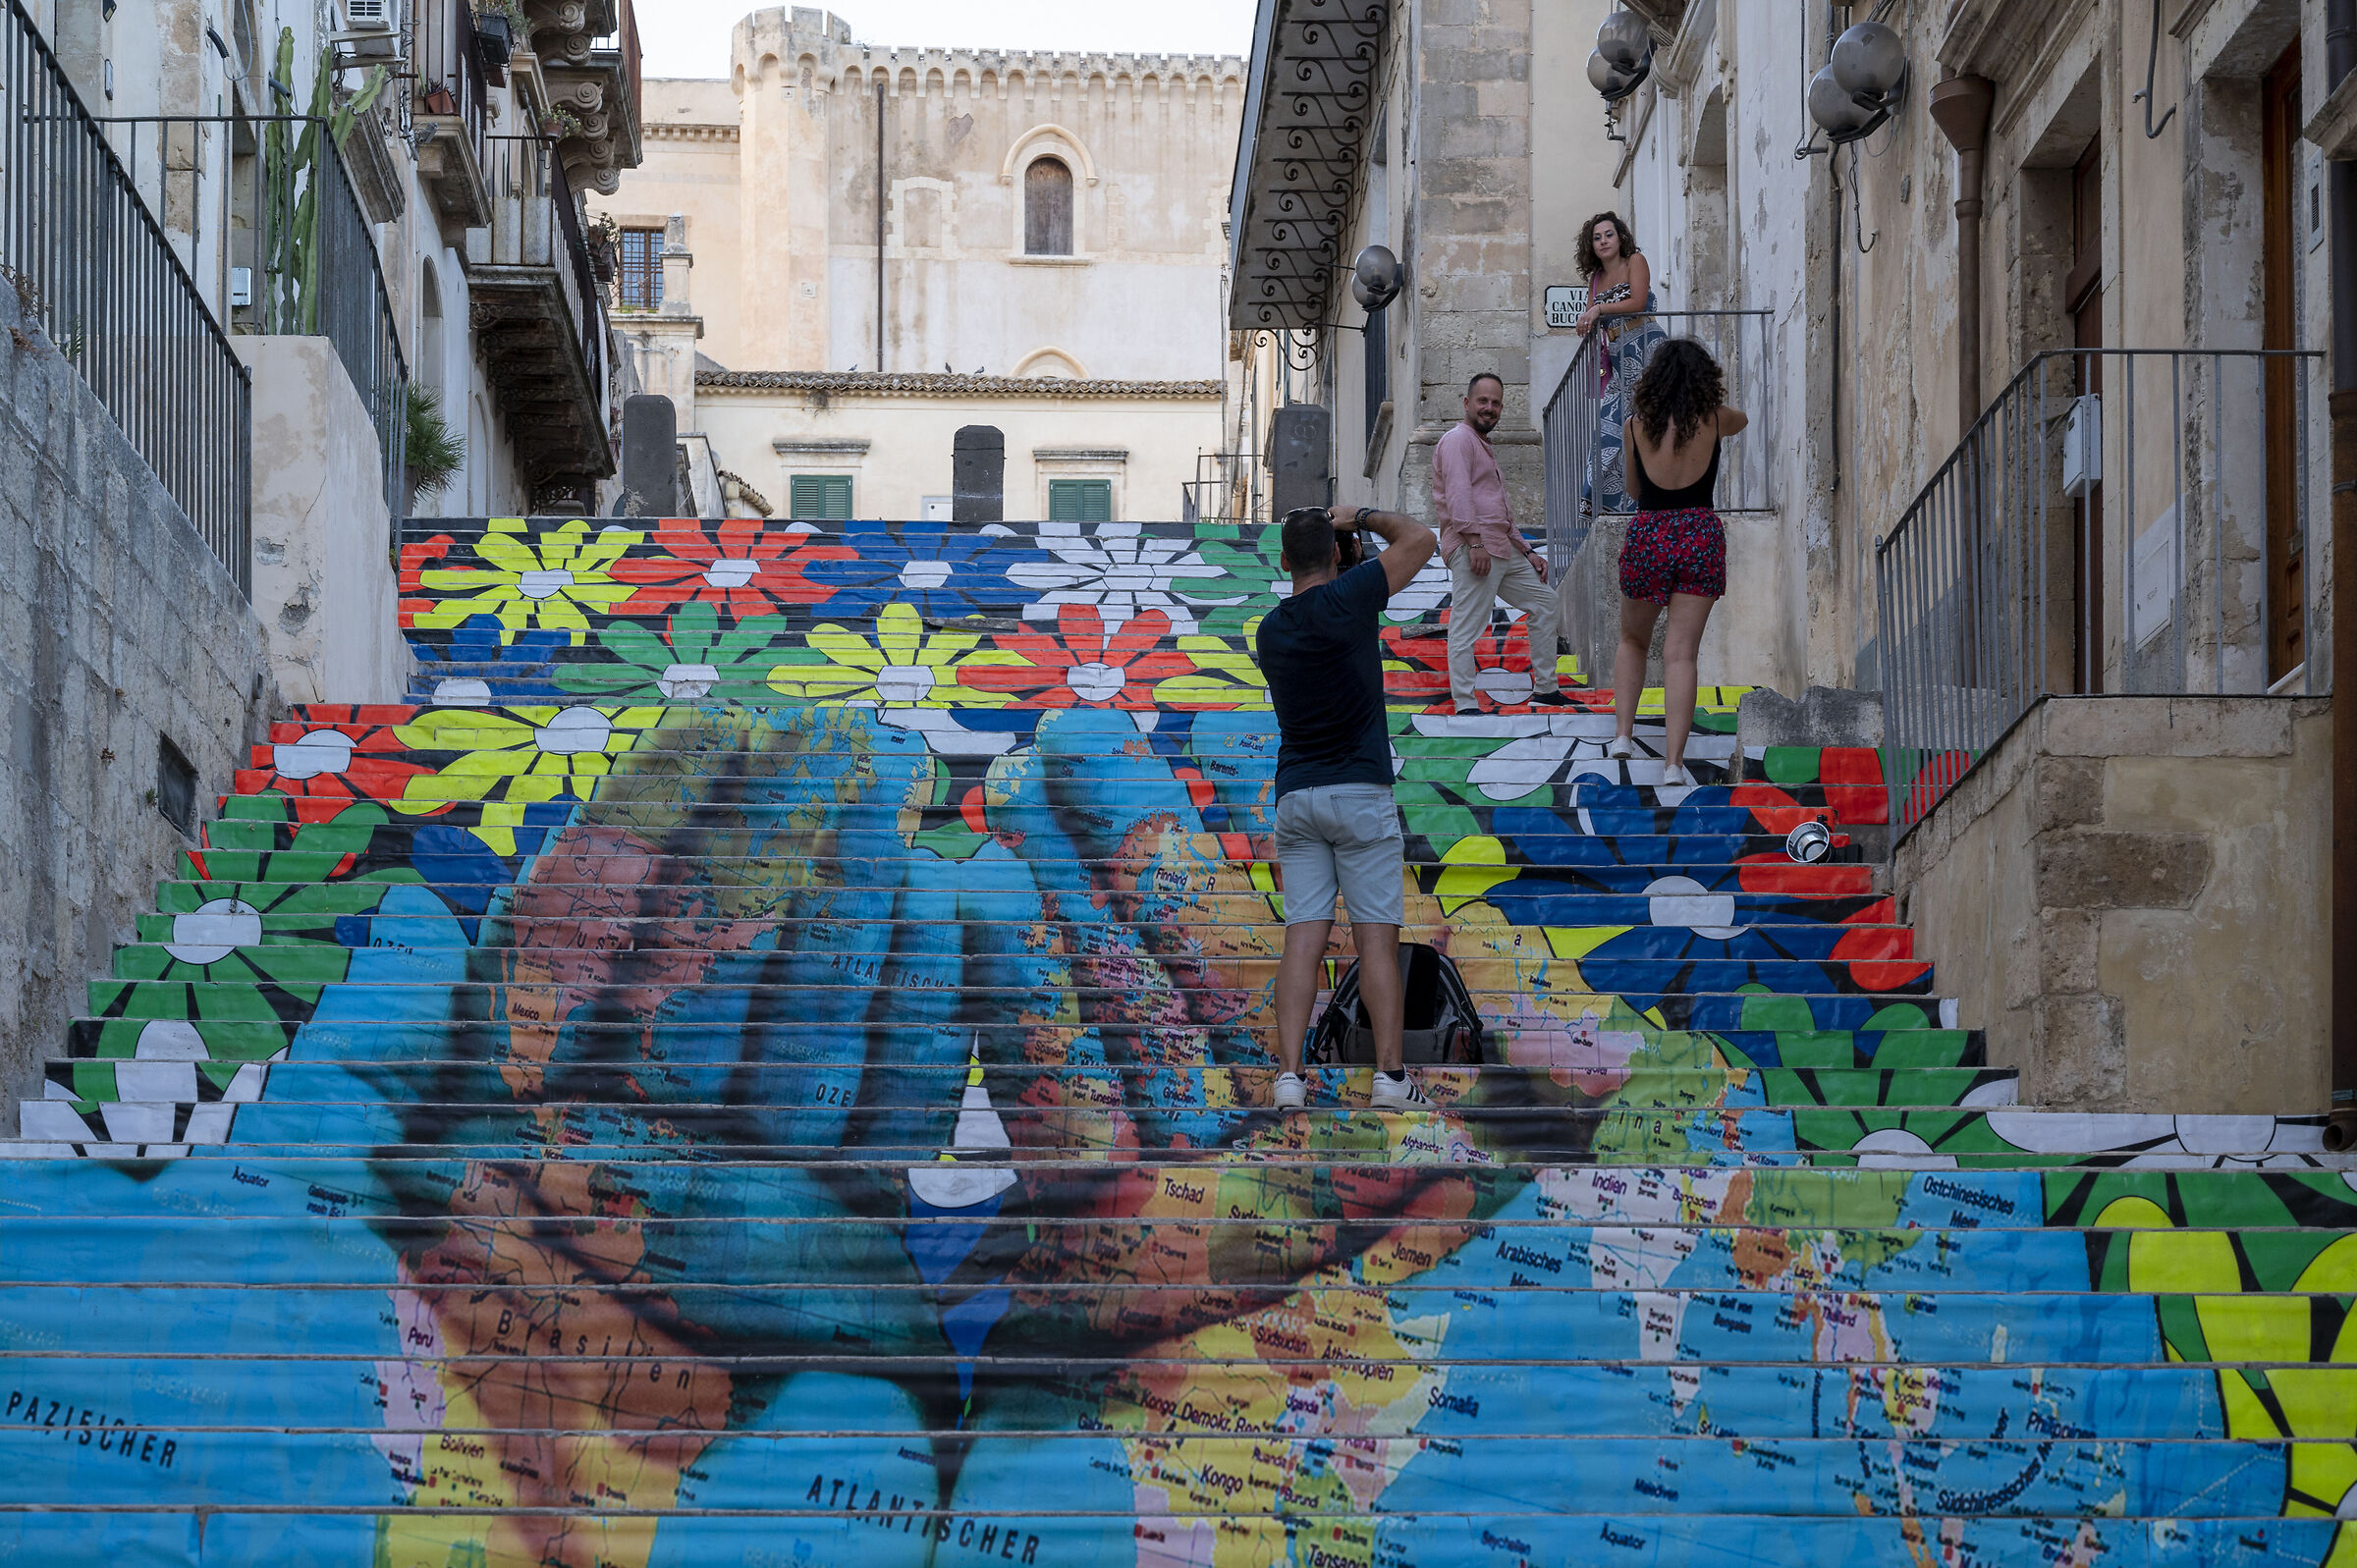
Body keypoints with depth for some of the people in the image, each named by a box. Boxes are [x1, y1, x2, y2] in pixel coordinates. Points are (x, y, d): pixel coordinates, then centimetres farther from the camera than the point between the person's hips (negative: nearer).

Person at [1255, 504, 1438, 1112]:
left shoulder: (1270, 631, 10)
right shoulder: (1345, 600, -9)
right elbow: (1419, 539, -3)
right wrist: (1365, 517, 12)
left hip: (1294, 798, 5)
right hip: (1360, 792, -5)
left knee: (1303, 937, 1)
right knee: (1377, 937, -3)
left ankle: (1289, 1075, -8)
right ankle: (1390, 1075, -6)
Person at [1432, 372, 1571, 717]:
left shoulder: (1483, 448, 27)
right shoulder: (1458, 440, -5)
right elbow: (1458, 492, -19)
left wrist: (1527, 551, 25)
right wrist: (1474, 541, -27)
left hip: (1502, 550, 11)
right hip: (1473, 549, -11)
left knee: (1545, 603, 16)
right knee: (1467, 629, -12)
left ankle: (1545, 688, 19)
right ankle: (1465, 705, -14)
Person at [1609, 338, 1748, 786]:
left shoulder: (1636, 425, 0)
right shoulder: (1714, 421, -1)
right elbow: (1742, 419, 25)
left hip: (1647, 534, 1)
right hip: (1701, 535, -1)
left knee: (1633, 640, 23)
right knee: (1681, 653, -3)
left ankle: (1623, 733, 10)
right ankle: (1673, 761, -12)